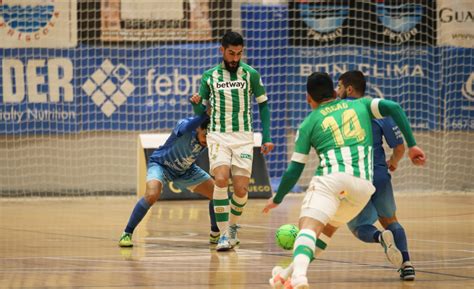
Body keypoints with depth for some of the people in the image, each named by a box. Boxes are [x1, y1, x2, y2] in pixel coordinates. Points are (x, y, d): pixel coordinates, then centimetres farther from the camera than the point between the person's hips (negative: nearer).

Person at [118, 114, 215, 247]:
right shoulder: (184, 125, -37)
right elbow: (187, 127, -59)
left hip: (186, 170, 5)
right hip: (161, 163, -5)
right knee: (152, 195, -33)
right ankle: (127, 234, -17)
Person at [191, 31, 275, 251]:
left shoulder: (251, 74, 3)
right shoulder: (209, 76, 5)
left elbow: (263, 105, 9)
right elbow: (201, 112, 11)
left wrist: (267, 137, 2)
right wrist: (196, 103, -13)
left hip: (243, 137, 0)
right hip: (218, 136, 0)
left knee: (241, 187, -7)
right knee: (221, 179, -21)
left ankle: (233, 225, 22)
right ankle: (224, 234, -18)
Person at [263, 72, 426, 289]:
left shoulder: (309, 123, 18)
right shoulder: (360, 105, 26)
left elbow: (294, 171, 16)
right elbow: (393, 108, 8)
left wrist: (277, 199, 31)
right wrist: (411, 145, 11)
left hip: (331, 178, -4)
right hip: (363, 185, 4)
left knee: (309, 228, -20)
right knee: (326, 228, 25)